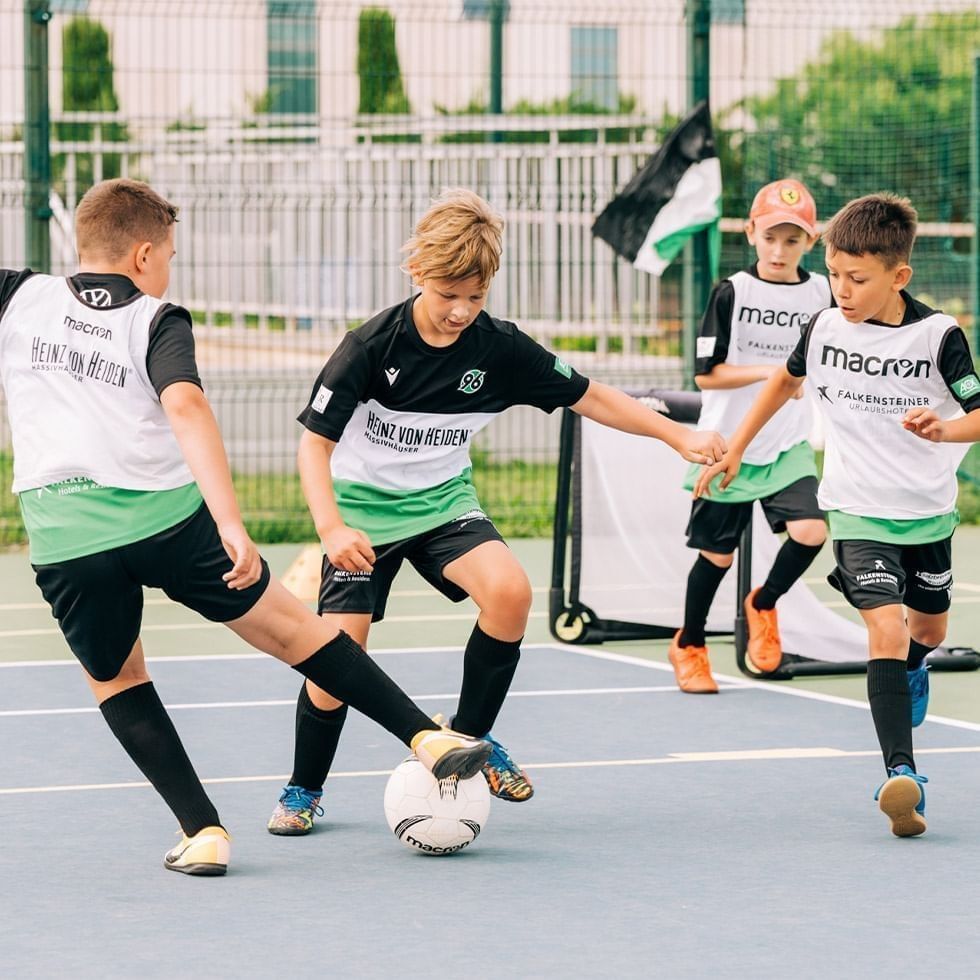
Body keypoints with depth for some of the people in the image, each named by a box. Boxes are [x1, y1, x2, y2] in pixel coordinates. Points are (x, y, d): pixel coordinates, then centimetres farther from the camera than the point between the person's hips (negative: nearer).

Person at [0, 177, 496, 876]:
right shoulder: (157, 322, 2)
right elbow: (185, 406, -16)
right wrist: (230, 523, -23)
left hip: (65, 540, 1)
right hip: (170, 518, -1)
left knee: (116, 679, 23)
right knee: (290, 628, 15)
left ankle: (202, 832, 13)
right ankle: (429, 738, 17)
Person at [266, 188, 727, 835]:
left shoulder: (499, 348, -12)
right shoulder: (372, 345, -20)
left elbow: (589, 397, 0)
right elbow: (315, 441, -17)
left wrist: (678, 435, -4)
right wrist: (331, 528, -31)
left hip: (443, 500, 2)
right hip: (364, 505, -2)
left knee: (510, 591, -25)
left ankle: (471, 738, -2)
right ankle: (303, 792, 12)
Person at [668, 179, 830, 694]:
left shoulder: (821, 293, 0)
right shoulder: (731, 293, -9)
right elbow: (706, 373, -12)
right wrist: (768, 370, -22)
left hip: (789, 446, 2)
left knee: (810, 532, -18)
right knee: (717, 553, 6)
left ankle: (763, 604, 12)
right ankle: (688, 646, 30)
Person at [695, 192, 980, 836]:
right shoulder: (825, 329, -7)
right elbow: (789, 378, 15)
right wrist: (736, 447, 18)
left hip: (928, 511, 1)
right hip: (858, 511, -1)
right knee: (886, 625, -21)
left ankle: (910, 668, 60)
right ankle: (901, 772, -28)